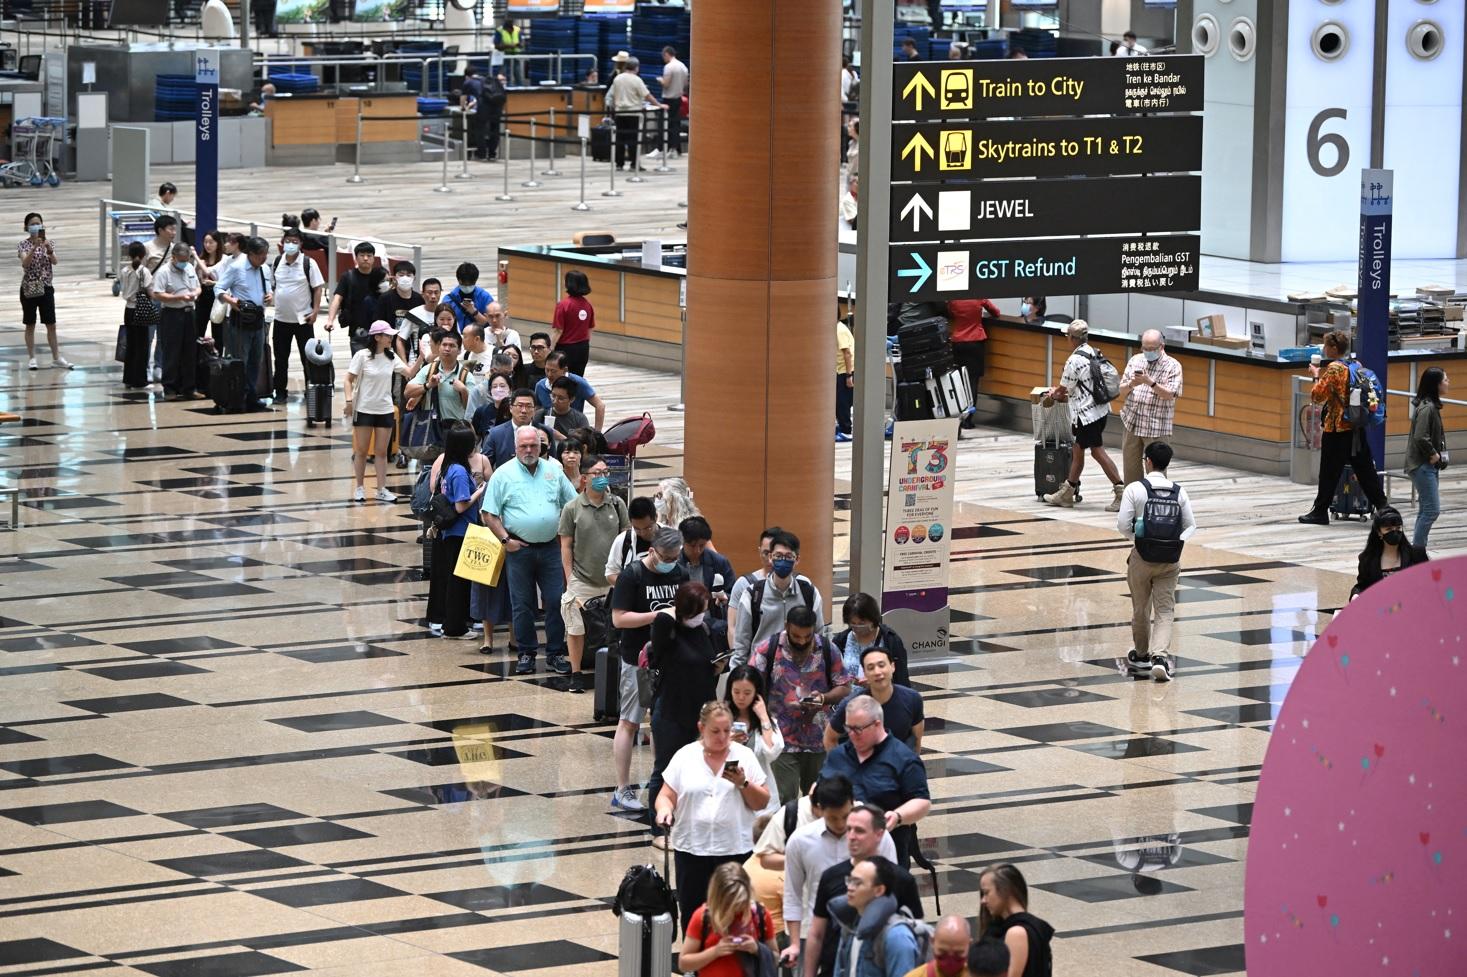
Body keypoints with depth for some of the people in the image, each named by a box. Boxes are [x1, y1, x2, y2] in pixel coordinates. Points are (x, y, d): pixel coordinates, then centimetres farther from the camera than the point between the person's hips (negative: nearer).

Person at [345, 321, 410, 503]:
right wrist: (349, 400, -19)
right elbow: (348, 380, -8)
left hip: (385, 410, 4)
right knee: (361, 451, 4)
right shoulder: (362, 356, -9)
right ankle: (360, 488, 15)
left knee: (381, 452, 5)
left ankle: (382, 490, 9)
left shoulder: (391, 357, 4)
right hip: (364, 410, -3)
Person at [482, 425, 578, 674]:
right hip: (519, 548, -2)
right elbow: (489, 514, -2)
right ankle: (526, 653, 11)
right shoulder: (503, 474, -1)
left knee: (556, 601, 0)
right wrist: (505, 539, -10)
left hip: (551, 548, 2)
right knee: (522, 605, 3)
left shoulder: (553, 470, 8)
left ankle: (555, 653, 8)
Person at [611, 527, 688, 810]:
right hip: (638, 661, -6)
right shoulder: (632, 576, -12)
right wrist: (658, 615, -22)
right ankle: (622, 790, 4)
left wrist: (684, 613, -6)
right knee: (629, 722, -1)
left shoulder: (679, 574, 5)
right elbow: (618, 618, -17)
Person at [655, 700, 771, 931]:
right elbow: (666, 795, 5)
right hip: (691, 849, 1)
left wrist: (743, 783, -13)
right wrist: (664, 810, -17)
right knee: (692, 914, 5)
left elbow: (761, 803, 5)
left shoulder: (744, 756, 4)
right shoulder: (685, 757, 5)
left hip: (735, 850, -1)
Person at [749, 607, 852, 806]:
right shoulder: (768, 649, -5)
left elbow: (844, 687, 5)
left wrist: (824, 698, -15)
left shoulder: (827, 650, 1)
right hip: (782, 740, -3)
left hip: (819, 741, 3)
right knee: (785, 800, -5)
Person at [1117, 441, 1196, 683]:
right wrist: (1175, 542, 7)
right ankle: (1160, 654, -17)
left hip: (1143, 558, -2)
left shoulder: (1135, 489, -8)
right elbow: (1190, 526, 3)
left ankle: (1141, 656, 31)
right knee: (1165, 611, 3)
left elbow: (1123, 524, -10)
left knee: (1140, 610, 15)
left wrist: (1136, 539, 6)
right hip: (1170, 561, 2)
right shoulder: (1179, 492, 1)